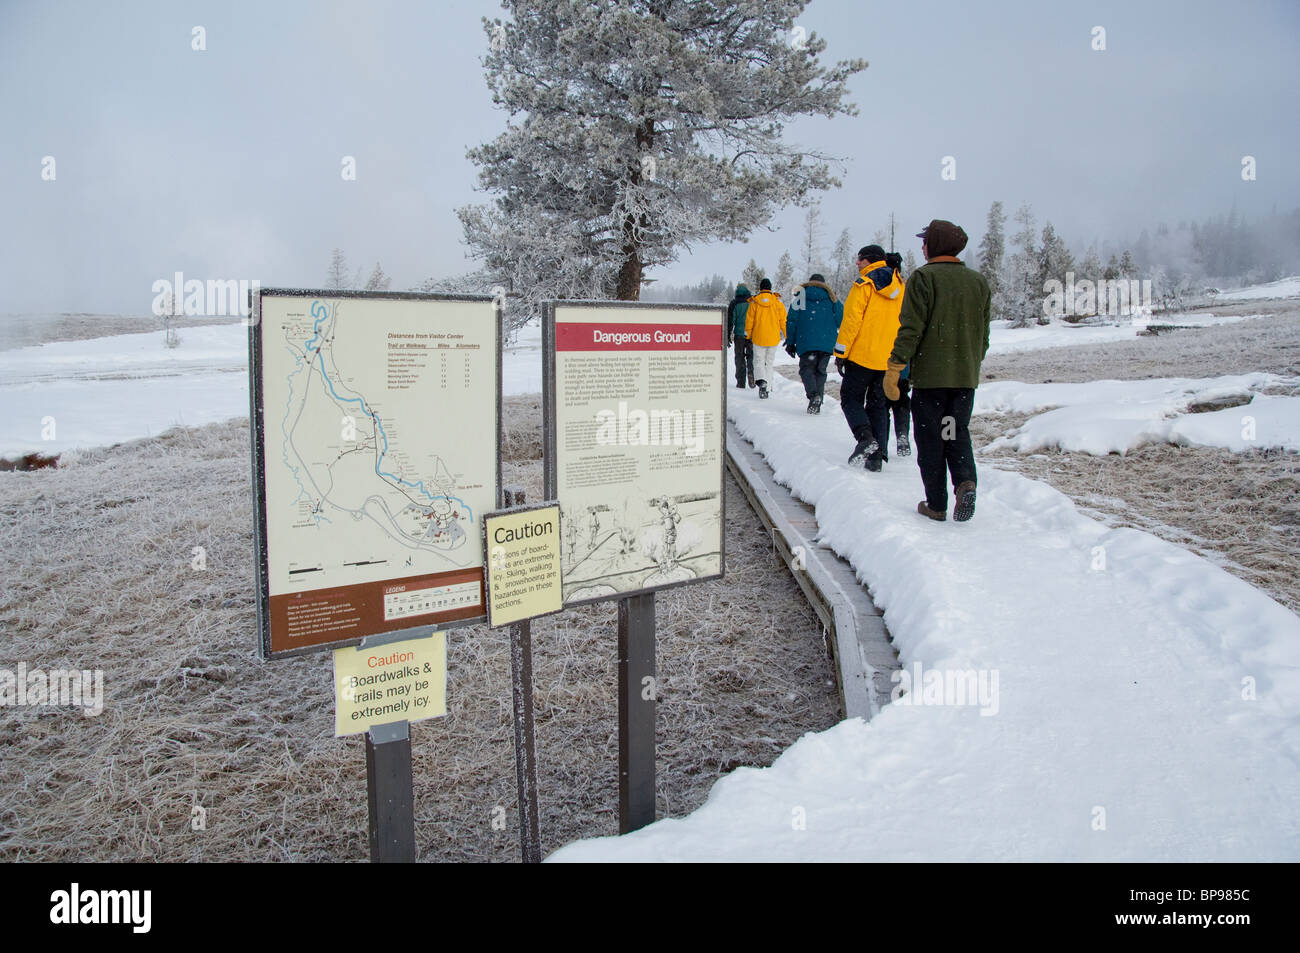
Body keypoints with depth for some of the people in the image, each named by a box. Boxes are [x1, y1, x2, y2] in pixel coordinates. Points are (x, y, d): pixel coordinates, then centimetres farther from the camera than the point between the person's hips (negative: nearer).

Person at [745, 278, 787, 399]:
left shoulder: (754, 302, -5)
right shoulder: (777, 301, -1)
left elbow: (749, 319, -1)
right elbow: (783, 320, 1)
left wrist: (748, 334, 10)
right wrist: (786, 336, 9)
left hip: (758, 338, -1)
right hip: (773, 338, 1)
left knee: (759, 361, 5)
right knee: (769, 362, 13)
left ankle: (762, 382, -21)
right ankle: (765, 388, 10)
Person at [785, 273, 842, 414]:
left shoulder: (800, 296, 8)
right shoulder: (831, 298, 10)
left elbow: (791, 321, 4)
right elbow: (841, 320, 6)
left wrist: (790, 342, 9)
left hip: (806, 343, -2)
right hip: (827, 343, 2)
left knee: (807, 368, 3)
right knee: (820, 371, 11)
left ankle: (813, 394, -25)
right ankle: (817, 404, 3)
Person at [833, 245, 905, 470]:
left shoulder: (864, 285, -9)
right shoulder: (901, 287, 10)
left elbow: (851, 320, -13)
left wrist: (841, 352, -8)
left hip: (862, 355, -5)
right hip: (890, 360, 6)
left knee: (851, 398, 8)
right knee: (879, 405, 12)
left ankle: (865, 437, -14)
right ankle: (877, 454, 5)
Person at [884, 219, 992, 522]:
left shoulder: (923, 278, -8)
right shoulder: (978, 281, 10)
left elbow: (911, 328, -15)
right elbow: (983, 335, 14)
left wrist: (894, 369, -12)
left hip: (930, 374, -5)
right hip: (966, 376, 5)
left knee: (930, 440, 5)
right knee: (958, 433, 15)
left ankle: (936, 504, 7)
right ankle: (965, 481, -10)